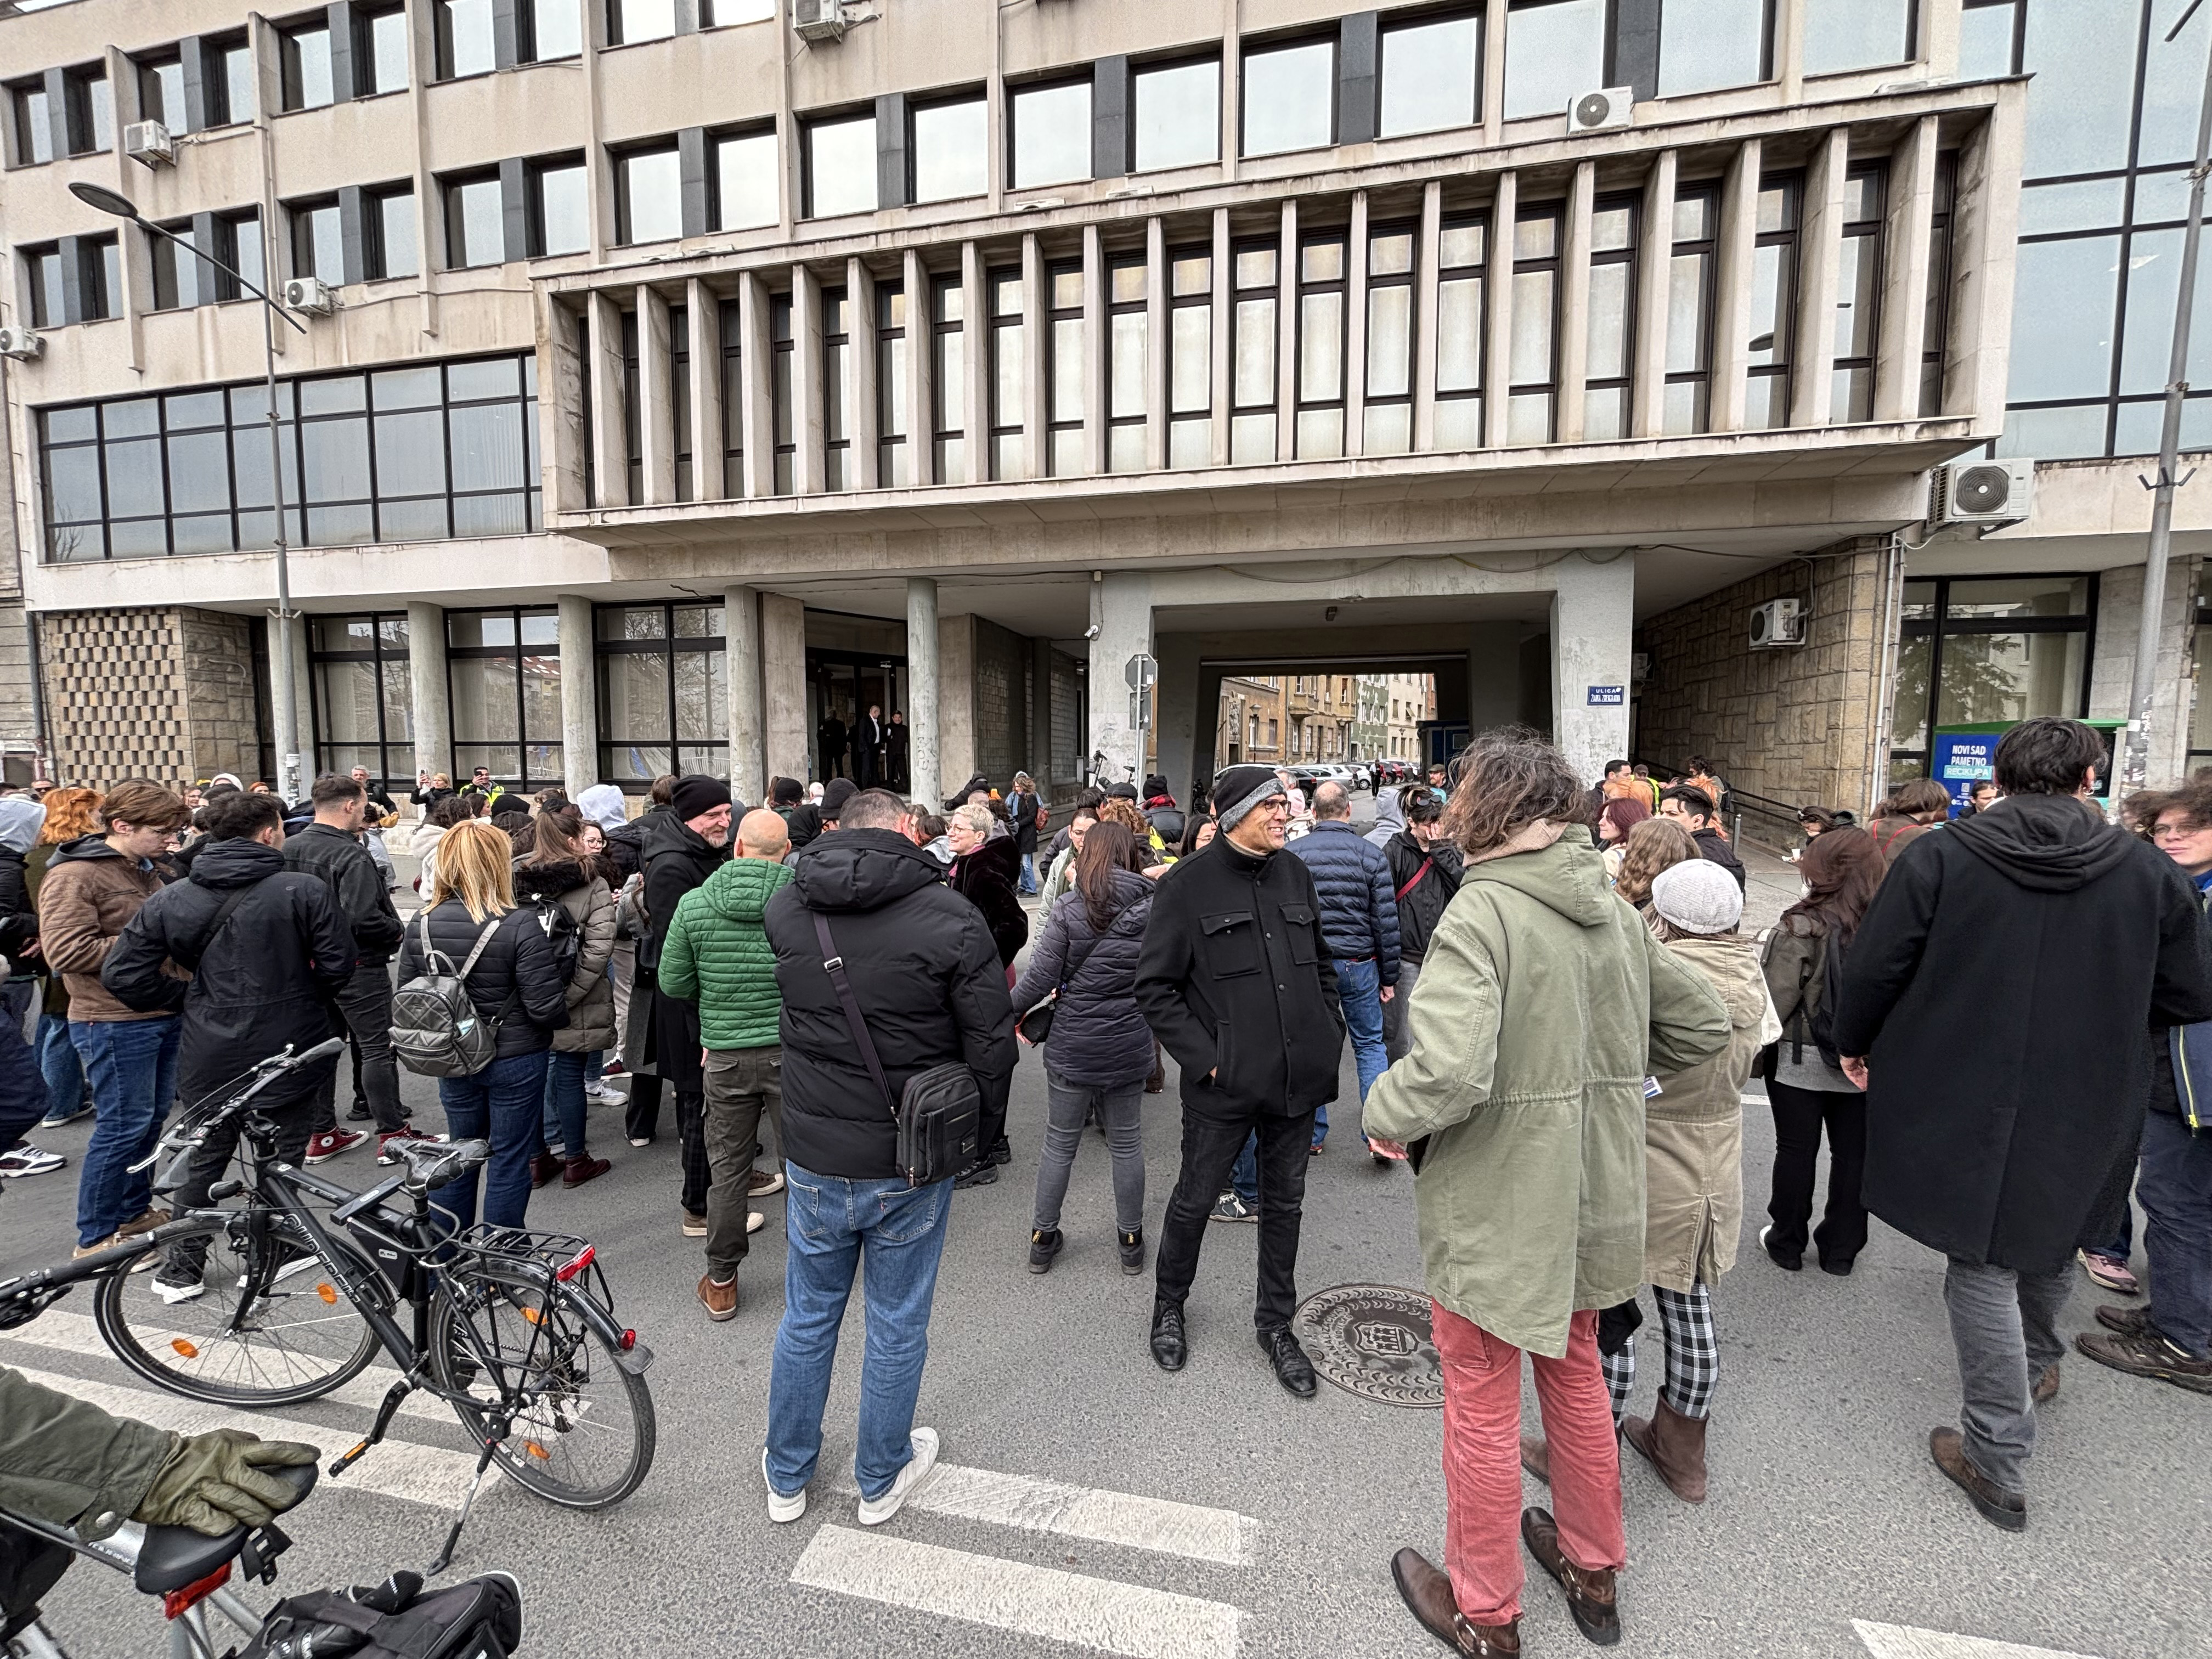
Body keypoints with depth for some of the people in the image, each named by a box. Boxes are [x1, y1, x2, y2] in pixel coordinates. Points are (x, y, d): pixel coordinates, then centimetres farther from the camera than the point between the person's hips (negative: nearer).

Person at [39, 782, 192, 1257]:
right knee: (123, 1127, -2)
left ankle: (135, 1211, 31)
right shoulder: (74, 875, -14)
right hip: (114, 1022, -8)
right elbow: (65, 951, -22)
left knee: (152, 1118, 17)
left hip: (162, 1014, 9)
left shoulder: (142, 869, 14)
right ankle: (95, 1237, 12)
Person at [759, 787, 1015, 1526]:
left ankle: (786, 1479, 43)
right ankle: (882, 1480, 39)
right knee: (897, 1326, 18)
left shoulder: (786, 910, -6)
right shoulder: (949, 917, -19)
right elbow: (992, 1042, -14)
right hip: (911, 1163, -3)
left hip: (814, 1160, 3)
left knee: (807, 1319, 23)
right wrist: (981, 1126, 1)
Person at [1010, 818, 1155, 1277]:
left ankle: (1043, 1239, 28)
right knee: (1127, 1144, 17)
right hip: (1129, 1047, 2)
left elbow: (1039, 980, -14)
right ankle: (1131, 1240, 30)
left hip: (1072, 1048, -2)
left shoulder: (1068, 911, -14)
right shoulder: (1153, 908, -5)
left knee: (1060, 1144, 14)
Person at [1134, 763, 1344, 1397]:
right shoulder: (1188, 884, -13)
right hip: (1224, 1085, -4)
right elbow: (1155, 987, -12)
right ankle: (1168, 1304, 41)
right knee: (1194, 1201, 14)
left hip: (1298, 1079, 5)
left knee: (1284, 1203, 19)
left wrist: (1330, 1034, 7)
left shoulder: (1295, 874, 4)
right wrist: (1204, 1058, -16)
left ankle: (1276, 1322, 40)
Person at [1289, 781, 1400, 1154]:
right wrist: (1389, 976, 5)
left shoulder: (1292, 854, -2)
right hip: (1358, 963, -1)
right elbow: (1386, 922, -4)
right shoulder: (1371, 854, -4)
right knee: (1370, 1044, 12)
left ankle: (1313, 1135, 20)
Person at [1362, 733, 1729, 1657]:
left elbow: (1448, 1070, -35)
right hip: (1592, 1199, 7)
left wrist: (1384, 1115, -17)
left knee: (1482, 1406, 14)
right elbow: (1702, 1026, 10)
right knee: (1574, 1374, 27)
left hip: (1497, 1206, -7)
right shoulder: (1615, 911, 0)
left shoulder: (1480, 910, -24)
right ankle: (1594, 1571, 49)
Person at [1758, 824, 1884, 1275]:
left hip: (1800, 1061, -4)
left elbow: (1777, 999, -18)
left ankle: (1788, 1242, 24)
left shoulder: (1802, 927, -19)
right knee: (1852, 1153, 15)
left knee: (1797, 1150, 9)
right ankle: (1841, 1249, 28)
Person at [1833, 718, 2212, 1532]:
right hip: (2082, 1110, 4)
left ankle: (1998, 1461, 14)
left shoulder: (1936, 858, -13)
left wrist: (1854, 1043, 7)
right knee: (2047, 1231, 27)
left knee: (1983, 1264, 8)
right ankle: (2036, 1361, 53)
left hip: (1960, 1104, -3)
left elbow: (1872, 970, -12)